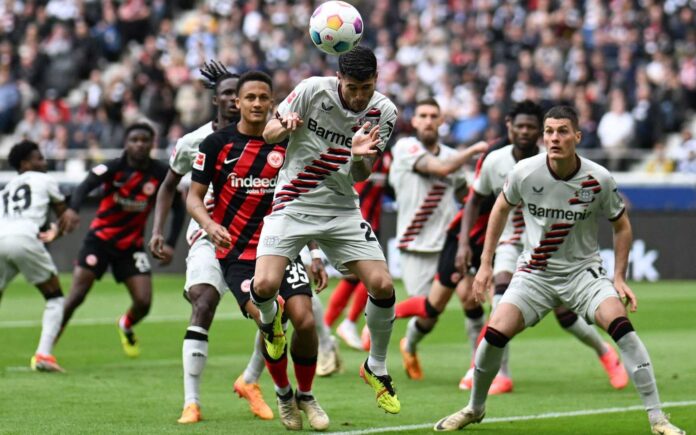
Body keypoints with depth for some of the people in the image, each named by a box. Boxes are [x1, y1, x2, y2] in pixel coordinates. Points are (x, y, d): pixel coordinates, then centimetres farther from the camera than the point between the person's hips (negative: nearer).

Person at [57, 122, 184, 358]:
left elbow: (178, 208, 3)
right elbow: (85, 186, -36)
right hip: (100, 238, -3)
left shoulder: (161, 174, -8)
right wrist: (73, 210, -57)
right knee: (76, 296, -14)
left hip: (131, 245, 3)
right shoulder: (113, 168, -18)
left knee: (143, 302, -8)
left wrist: (170, 244, -7)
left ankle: (126, 326, 29)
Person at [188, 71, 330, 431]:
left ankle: (306, 396, 11)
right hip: (237, 252, -3)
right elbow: (194, 196, 0)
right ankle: (283, 394, 5)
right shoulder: (217, 143, -2)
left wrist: (315, 256, 9)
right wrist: (210, 225, -21)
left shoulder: (287, 145, 5)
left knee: (305, 321, -14)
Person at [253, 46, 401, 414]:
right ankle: (270, 316, 21)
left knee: (382, 286, -10)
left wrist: (361, 155, -25)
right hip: (293, 204, -2)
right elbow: (268, 134, -3)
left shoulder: (383, 112, -6)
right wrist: (285, 126, -27)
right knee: (265, 285, -20)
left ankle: (376, 368, 15)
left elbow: (361, 174, -1)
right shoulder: (313, 90, -13)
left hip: (342, 210, 2)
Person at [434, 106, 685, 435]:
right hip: (535, 272, 1)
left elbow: (621, 226, 4)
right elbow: (501, 208, 9)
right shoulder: (525, 172, -11)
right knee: (496, 333, -16)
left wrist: (619, 277, -2)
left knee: (620, 324, -26)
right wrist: (485, 264, 8)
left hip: (583, 270, -1)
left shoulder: (598, 179, -13)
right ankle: (475, 408, 13)